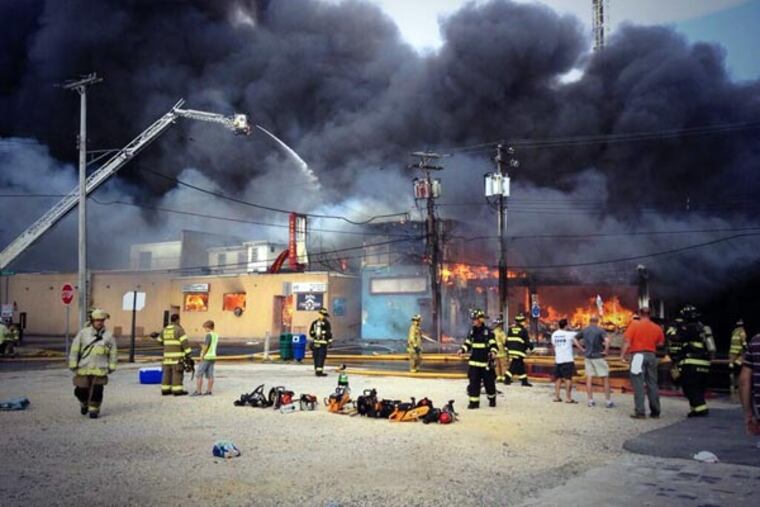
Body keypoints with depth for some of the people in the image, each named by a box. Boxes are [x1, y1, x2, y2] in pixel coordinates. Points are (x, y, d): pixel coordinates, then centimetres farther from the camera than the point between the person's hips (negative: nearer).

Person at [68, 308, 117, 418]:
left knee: (97, 391, -2)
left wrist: (111, 366, 4)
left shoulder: (108, 335, 5)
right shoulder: (83, 333, 2)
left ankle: (94, 410, 14)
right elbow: (74, 350, 4)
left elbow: (113, 352, 9)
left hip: (100, 369, 0)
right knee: (81, 390, 5)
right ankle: (84, 404, 33)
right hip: (83, 368, 0)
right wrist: (73, 365, 1)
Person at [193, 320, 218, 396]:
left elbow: (206, 346, -18)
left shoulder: (209, 335, -14)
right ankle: (209, 391, 8)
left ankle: (198, 391, -4)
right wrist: (203, 347, 12)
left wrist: (202, 356, -12)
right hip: (213, 356, 8)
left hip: (206, 357, -8)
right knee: (210, 375, 8)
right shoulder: (216, 335, 12)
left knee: (199, 374, -3)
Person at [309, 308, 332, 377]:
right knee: (321, 357, -5)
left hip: (315, 343, 5)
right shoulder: (326, 323, -6)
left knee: (316, 357, 9)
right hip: (323, 343, -4)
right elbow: (329, 333, -8)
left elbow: (311, 332, 11)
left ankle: (317, 371, 13)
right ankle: (319, 371, -11)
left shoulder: (314, 323, 7)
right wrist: (330, 341, 1)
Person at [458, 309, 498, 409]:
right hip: (474, 362, 4)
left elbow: (493, 344, -8)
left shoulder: (488, 332, -7)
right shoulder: (472, 331, 8)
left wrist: (493, 352, -27)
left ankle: (492, 399, 27)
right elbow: (468, 344, 14)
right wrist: (462, 350, -3)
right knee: (473, 382, 0)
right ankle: (474, 401, 5)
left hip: (486, 362, -4)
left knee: (489, 382, 6)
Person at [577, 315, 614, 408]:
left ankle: (590, 400, 7)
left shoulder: (584, 330, 4)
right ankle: (608, 401, 4)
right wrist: (606, 351, -14)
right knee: (605, 379, 4)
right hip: (598, 357, -4)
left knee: (589, 378, 7)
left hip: (587, 356, 4)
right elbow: (607, 340, -26)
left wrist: (582, 348, 10)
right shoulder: (600, 330, -10)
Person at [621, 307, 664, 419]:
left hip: (638, 355, -4)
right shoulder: (657, 328, 5)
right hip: (651, 355, 4)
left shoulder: (634, 325, -5)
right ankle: (655, 411, 15)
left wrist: (622, 354, -6)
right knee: (652, 384, 11)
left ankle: (640, 411, -4)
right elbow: (661, 343, 10)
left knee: (638, 384, -2)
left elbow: (627, 341, -10)